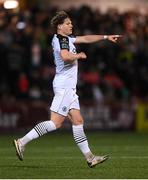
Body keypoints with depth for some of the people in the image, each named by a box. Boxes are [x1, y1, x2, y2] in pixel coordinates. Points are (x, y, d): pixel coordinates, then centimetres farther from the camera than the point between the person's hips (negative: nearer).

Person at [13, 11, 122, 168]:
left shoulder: (66, 39, 19)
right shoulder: (61, 39, -11)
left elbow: (85, 39, 29)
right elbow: (65, 56, -30)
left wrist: (106, 37, 28)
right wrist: (79, 56, -11)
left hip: (68, 87, 10)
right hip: (64, 86, -10)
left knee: (78, 121, 6)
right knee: (56, 122, -13)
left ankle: (89, 158, 6)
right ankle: (22, 142, -12)